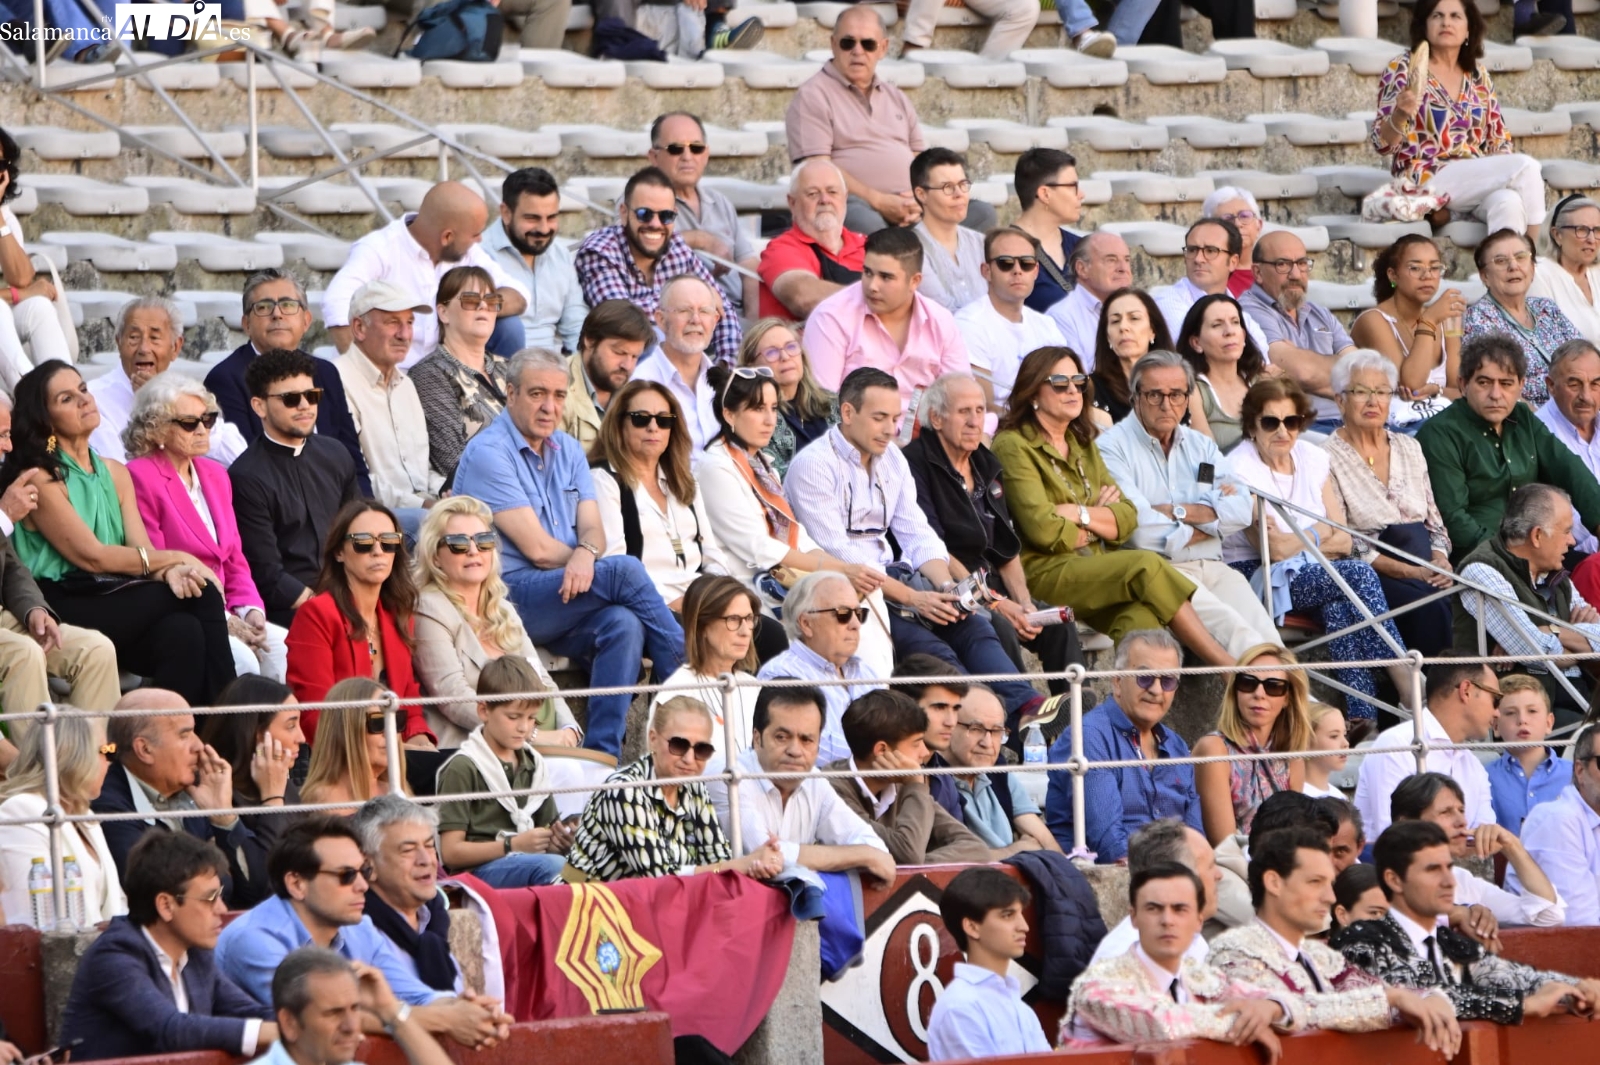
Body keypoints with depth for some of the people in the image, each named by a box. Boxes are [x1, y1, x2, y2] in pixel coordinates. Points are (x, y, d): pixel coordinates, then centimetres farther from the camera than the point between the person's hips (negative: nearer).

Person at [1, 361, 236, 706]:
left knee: (183, 632, -27)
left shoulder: (115, 473, 19)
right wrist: (175, 559, -7)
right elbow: (91, 556, -11)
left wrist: (169, 572, -17)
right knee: (199, 596, -23)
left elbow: (142, 549, 8)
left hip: (119, 605, 6)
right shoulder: (40, 479, -5)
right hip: (68, 609, -6)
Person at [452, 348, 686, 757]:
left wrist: (585, 554, -19)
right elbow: (537, 548, -13)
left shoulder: (568, 451, 16)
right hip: (509, 597, -6)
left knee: (623, 624, -28)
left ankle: (603, 752, -30)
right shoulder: (488, 454, -8)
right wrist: (590, 558, 0)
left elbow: (594, 530, 5)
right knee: (625, 570, -25)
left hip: (566, 600, 6)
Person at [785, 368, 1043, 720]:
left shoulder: (892, 460, 16)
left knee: (973, 623, -19)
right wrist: (910, 597, -23)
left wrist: (947, 587, -10)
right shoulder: (813, 465, -9)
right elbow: (837, 554, -17)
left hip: (892, 576, 7)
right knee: (928, 648, -29)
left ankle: (1027, 706, -36)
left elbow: (918, 537, 11)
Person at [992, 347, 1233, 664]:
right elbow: (1044, 531, -13)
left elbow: (1126, 517, 11)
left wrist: (1080, 514, -8)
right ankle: (1229, 667, -23)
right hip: (1043, 573, -6)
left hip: (1094, 572, 6)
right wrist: (1099, 522, 3)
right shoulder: (1013, 446, -1)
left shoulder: (1083, 445, 22)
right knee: (1146, 566, -26)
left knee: (1141, 616, -29)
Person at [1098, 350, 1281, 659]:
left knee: (1266, 636, -20)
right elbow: (1141, 531, -11)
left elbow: (1242, 510, 7)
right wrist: (1212, 516, 3)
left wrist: (1178, 512, -6)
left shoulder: (1201, 446, 21)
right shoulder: (1113, 447, 2)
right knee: (1236, 632, -29)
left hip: (1212, 567, 5)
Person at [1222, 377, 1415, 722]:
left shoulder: (1312, 458, 10)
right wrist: (1323, 533, 0)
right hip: (1256, 578, -5)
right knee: (1359, 574, -26)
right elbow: (1273, 548, -16)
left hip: (1311, 575, 5)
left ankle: (1363, 717, -39)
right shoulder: (1241, 470, -9)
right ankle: (1409, 686, -29)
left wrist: (1298, 544, -12)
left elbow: (1344, 541, 6)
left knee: (1338, 608, -32)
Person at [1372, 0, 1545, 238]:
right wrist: (1400, 114, -27)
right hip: (1426, 180, -4)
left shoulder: (1478, 73, 14)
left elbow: (1498, 139, 18)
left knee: (1508, 202, -32)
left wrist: (1504, 171, -5)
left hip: (1477, 180, 4)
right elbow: (1383, 144, -6)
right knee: (1525, 167, -24)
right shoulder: (1404, 69, -1)